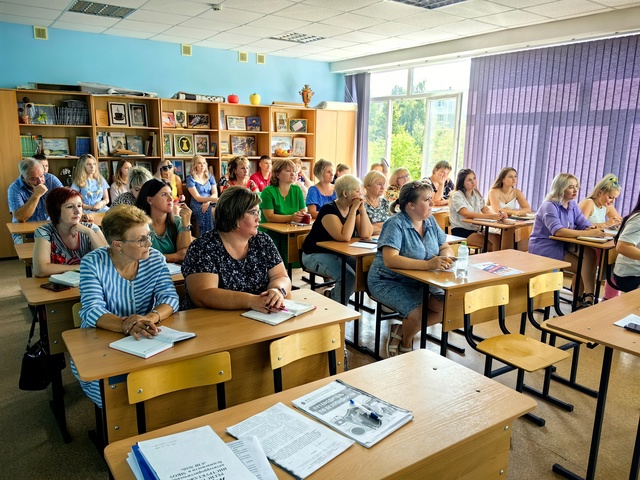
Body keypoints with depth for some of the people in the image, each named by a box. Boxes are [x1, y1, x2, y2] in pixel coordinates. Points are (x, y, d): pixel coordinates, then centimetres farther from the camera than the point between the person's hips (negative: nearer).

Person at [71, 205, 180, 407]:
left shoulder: (155, 259, -2)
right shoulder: (93, 263, -11)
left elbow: (170, 298, -9)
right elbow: (92, 311, -21)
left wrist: (152, 317, -33)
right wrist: (126, 325, -42)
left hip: (145, 344, 3)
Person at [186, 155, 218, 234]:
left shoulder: (210, 177, 15)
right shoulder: (190, 178, 2)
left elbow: (215, 194, 5)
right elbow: (197, 197, -8)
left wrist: (208, 202, -17)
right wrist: (212, 199, -23)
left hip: (210, 204, 3)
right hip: (198, 206, -3)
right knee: (210, 211, -35)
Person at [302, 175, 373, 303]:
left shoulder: (354, 209, 1)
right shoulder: (329, 209, -21)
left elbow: (366, 235, -6)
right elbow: (345, 237, -33)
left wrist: (362, 209, -14)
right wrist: (354, 209, -27)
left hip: (338, 254, 8)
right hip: (316, 255, -8)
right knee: (348, 276, -29)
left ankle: (332, 295, 8)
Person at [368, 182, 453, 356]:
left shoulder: (430, 221, 3)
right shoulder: (396, 224, -20)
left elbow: (446, 247, 10)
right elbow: (390, 260, -32)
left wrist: (445, 256, -17)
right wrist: (427, 265, -40)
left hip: (419, 282, 8)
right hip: (388, 282, -7)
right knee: (418, 313, -26)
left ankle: (401, 331, 10)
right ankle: (405, 344, 9)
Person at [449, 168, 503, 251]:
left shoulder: (476, 194, 14)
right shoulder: (457, 195, -9)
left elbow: (486, 210, 4)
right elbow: (466, 214, -24)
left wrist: (498, 215, -20)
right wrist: (491, 216, -34)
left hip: (476, 229, 6)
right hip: (461, 231, -6)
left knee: (500, 238, -20)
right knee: (494, 244, -25)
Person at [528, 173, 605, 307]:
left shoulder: (572, 205, 7)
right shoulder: (549, 206, -17)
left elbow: (585, 224, -1)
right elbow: (558, 231, -31)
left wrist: (593, 229, -26)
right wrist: (588, 233, -36)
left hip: (563, 245, 7)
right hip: (544, 248, -7)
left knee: (590, 253, -21)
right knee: (583, 265, -20)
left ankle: (586, 297, -16)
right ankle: (579, 299, -3)